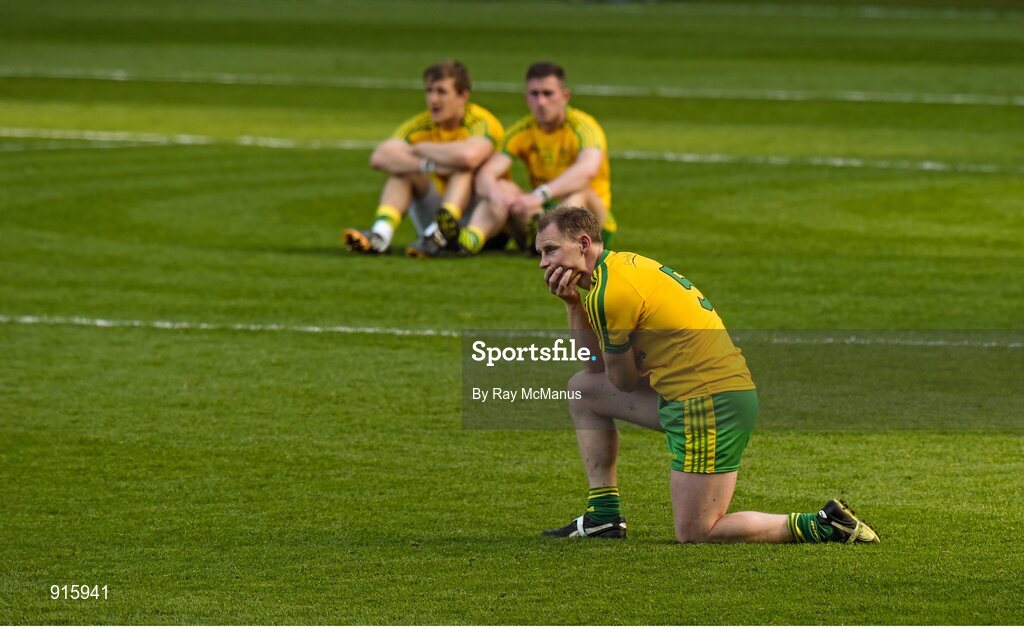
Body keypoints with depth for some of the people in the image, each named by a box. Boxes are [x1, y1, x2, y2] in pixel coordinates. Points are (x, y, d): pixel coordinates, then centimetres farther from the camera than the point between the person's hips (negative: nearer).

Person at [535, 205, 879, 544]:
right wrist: (573, 303, 8)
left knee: (694, 533, -7)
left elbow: (623, 381, -4)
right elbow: (593, 365, 20)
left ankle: (827, 526, -7)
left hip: (709, 402, -10)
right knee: (583, 388, 20)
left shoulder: (609, 292, -16)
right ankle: (603, 514, 19)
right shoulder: (625, 264, 15)